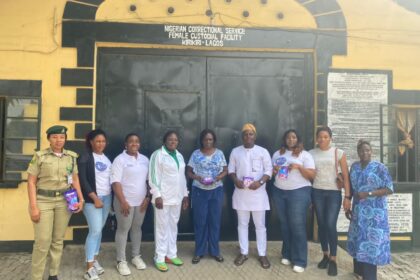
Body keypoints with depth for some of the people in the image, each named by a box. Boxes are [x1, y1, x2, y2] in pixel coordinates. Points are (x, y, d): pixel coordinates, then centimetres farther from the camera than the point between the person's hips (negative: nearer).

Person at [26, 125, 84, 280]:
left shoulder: (71, 157, 6)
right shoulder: (40, 156, -3)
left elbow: (75, 180, 11)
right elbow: (31, 182, -4)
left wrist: (81, 199, 4)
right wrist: (33, 206, -9)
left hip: (64, 201, 3)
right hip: (43, 201, -3)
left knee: (58, 240, 10)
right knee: (43, 241, -3)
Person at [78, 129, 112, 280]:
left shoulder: (107, 157, 11)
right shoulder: (85, 157, -8)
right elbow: (82, 180, -13)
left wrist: (110, 197, 7)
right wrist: (95, 198, -17)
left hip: (107, 197, 6)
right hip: (92, 198, -6)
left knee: (99, 229, 12)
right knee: (95, 230, -7)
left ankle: (95, 260, 25)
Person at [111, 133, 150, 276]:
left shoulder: (144, 159, 7)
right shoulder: (120, 159, -10)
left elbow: (148, 180, 11)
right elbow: (115, 182, -15)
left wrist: (147, 197, 3)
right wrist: (123, 202, -19)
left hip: (141, 201, 5)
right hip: (125, 201, -5)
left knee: (137, 228, 15)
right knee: (123, 230, 4)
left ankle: (136, 256, 30)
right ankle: (121, 261, 16)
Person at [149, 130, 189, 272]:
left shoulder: (179, 156, 13)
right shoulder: (158, 154, -7)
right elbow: (153, 177, -11)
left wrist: (185, 194, 13)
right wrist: (157, 195, -17)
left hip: (176, 197, 6)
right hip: (163, 197, -6)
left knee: (173, 226, 13)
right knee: (162, 226, 1)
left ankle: (171, 255, 25)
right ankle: (159, 258, 11)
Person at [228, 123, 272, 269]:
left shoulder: (263, 151, -1)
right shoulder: (235, 151, 5)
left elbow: (269, 170, -2)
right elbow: (231, 169, 7)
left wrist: (260, 182, -18)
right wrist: (235, 180, -12)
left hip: (258, 193, -1)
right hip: (241, 193, 2)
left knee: (260, 225, 6)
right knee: (242, 224, 10)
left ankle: (262, 254, 19)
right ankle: (243, 253, 23)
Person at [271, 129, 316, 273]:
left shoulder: (305, 154, 0)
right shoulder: (277, 154, 12)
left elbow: (312, 175, -5)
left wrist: (299, 167, -19)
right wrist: (274, 170, -6)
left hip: (299, 192, -4)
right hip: (279, 192, 4)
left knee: (297, 225, -4)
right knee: (284, 225, 10)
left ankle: (300, 261, 4)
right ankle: (287, 254, 24)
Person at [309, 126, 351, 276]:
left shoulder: (339, 153, -2)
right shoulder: (311, 153, 3)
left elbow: (345, 176, -2)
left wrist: (347, 197, -6)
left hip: (334, 193, -2)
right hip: (317, 192, 2)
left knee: (331, 225, -8)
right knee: (321, 225, 7)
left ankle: (333, 260, 7)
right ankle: (325, 255, 24)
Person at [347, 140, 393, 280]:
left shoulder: (380, 167, -8)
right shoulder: (354, 167, 6)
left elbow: (389, 189, -11)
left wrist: (368, 194, -19)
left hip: (374, 212, -5)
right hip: (358, 211, 5)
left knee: (371, 241, -3)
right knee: (358, 239, 13)